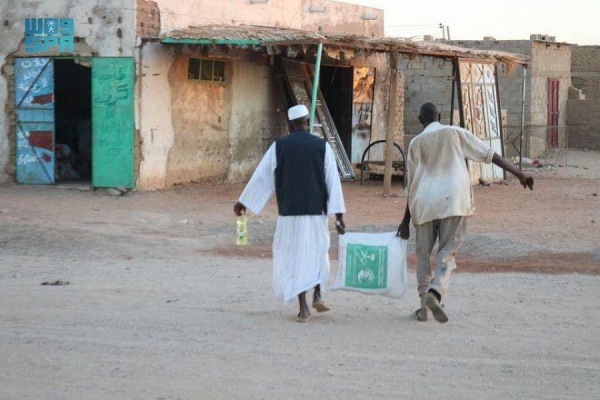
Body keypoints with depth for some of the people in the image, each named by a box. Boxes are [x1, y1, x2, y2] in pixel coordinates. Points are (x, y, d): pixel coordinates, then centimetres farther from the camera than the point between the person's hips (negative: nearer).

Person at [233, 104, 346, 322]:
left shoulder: (279, 146, -2)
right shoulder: (322, 146, -1)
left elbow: (261, 176, 4)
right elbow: (332, 180, -3)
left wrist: (242, 202, 15)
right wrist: (338, 214, -2)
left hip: (289, 212, -1)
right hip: (316, 211, 1)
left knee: (295, 256, 5)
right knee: (317, 251, 22)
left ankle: (303, 308, -1)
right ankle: (317, 295, 13)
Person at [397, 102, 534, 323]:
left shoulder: (415, 143, 12)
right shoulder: (455, 133, 10)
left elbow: (411, 186, 12)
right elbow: (488, 154, 4)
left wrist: (406, 220, 16)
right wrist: (518, 173, 5)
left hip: (424, 202, 1)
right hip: (453, 200, -1)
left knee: (423, 253, 12)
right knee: (447, 251, 0)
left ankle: (424, 307, 10)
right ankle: (435, 292, -25)